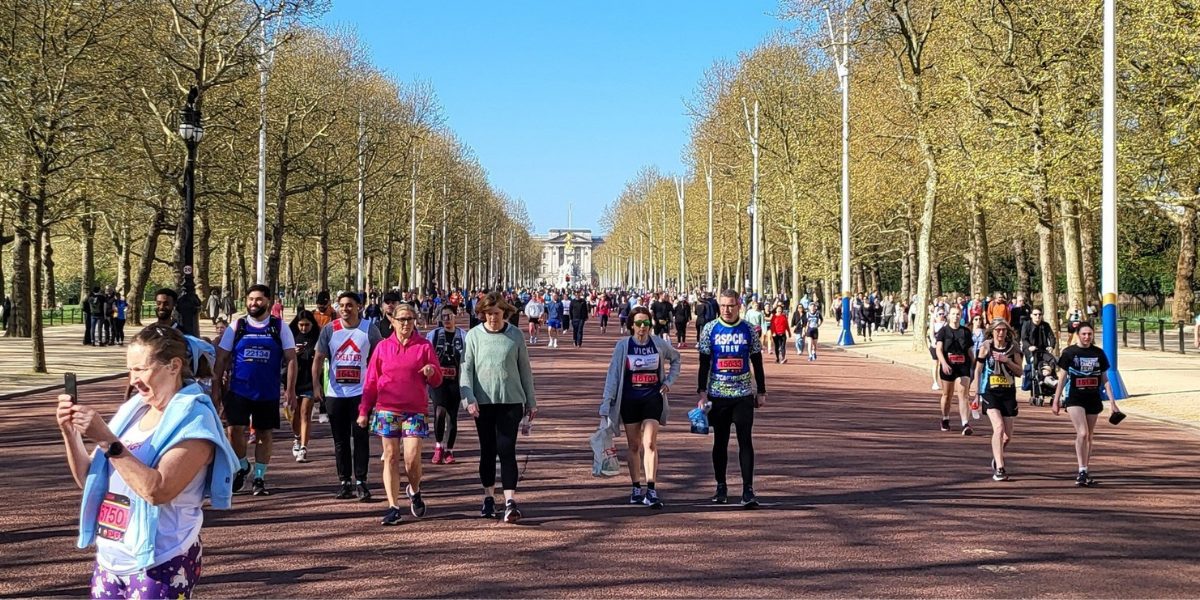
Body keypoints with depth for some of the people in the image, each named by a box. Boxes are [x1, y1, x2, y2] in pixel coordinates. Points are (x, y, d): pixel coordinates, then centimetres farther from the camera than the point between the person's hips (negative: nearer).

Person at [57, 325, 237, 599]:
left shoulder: (193, 418, -12)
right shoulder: (132, 410, 8)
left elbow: (158, 490, -24)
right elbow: (88, 479, 12)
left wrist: (106, 439, -25)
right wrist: (70, 432, -3)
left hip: (158, 564, -6)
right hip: (109, 557, 6)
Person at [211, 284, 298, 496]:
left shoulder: (279, 328, 0)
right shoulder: (236, 327, 3)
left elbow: (290, 359, -1)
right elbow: (221, 358, 5)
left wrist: (290, 389, -9)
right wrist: (216, 387, -1)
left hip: (268, 393, 0)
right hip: (239, 391, 0)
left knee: (265, 435, 7)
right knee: (235, 429, -11)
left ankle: (259, 478, 20)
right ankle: (242, 466, 14)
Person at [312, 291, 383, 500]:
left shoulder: (370, 330, -1)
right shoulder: (329, 330, 2)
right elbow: (319, 358, 6)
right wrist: (316, 385, -3)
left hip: (361, 392, -2)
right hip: (335, 393, 2)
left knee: (361, 438, -4)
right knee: (340, 440, 7)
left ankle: (361, 481, 1)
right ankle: (345, 482, 15)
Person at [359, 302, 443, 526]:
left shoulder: (424, 346, 5)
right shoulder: (383, 347, 8)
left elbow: (437, 380, 7)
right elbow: (371, 381, 10)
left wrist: (432, 372, -17)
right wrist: (364, 410, 5)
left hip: (414, 411, -1)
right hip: (386, 410, 1)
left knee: (412, 458, -9)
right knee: (391, 458, 2)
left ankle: (414, 491, 21)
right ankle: (393, 506, 6)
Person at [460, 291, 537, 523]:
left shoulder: (515, 335, 2)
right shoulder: (474, 335, 1)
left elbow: (525, 369, 9)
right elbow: (466, 368, -1)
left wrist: (531, 401, 11)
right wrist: (469, 398, -14)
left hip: (511, 401, -1)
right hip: (483, 402, 1)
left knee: (506, 450, -9)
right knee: (487, 450, 10)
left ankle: (510, 501, -14)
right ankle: (488, 497, 23)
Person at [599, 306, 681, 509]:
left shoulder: (659, 344, 1)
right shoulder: (623, 345, -3)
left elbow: (675, 359, 20)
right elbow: (613, 374, -1)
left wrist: (669, 381, 9)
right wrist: (607, 401, -6)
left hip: (652, 398, -1)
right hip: (629, 399, 1)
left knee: (649, 443, -13)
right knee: (634, 446, 9)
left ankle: (651, 490, -17)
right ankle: (637, 488, 21)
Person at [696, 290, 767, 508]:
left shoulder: (749, 330, 2)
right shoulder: (710, 329, 0)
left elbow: (757, 363, 8)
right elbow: (704, 363, 2)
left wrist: (761, 392, 6)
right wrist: (702, 393, -4)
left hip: (743, 394, 0)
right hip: (717, 393, 1)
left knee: (745, 440, -6)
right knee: (720, 441, 9)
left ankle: (748, 490, -7)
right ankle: (721, 487, 21)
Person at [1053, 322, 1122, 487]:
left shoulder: (1099, 353, 6)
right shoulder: (1069, 352, -2)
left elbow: (1105, 379, 10)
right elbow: (1062, 378, 2)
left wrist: (1112, 402, 6)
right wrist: (1056, 401, 1)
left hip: (1093, 399, 4)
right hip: (1074, 398, -3)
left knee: (1088, 437, 8)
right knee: (1082, 433, -17)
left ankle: (1084, 473, 17)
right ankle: (1082, 472, -14)